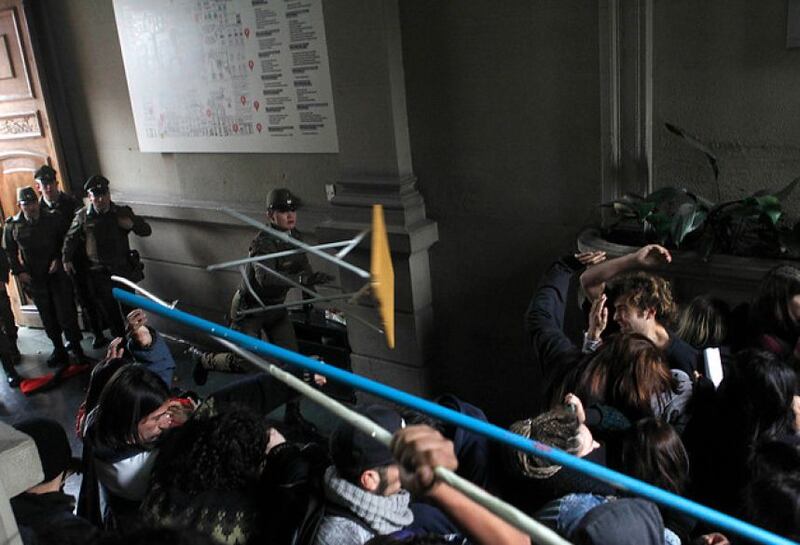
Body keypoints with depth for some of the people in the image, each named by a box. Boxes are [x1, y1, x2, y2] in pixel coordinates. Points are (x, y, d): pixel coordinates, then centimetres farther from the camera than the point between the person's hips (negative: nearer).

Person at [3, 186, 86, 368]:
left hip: (57, 274, -2)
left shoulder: (53, 219, -3)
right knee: (48, 317, 9)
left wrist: (58, 259, -6)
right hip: (34, 278, 2)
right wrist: (18, 272, -1)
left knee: (66, 313, -3)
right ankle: (58, 349, 21)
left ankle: (75, 346, 13)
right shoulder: (12, 225, 0)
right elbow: (9, 252, 7)